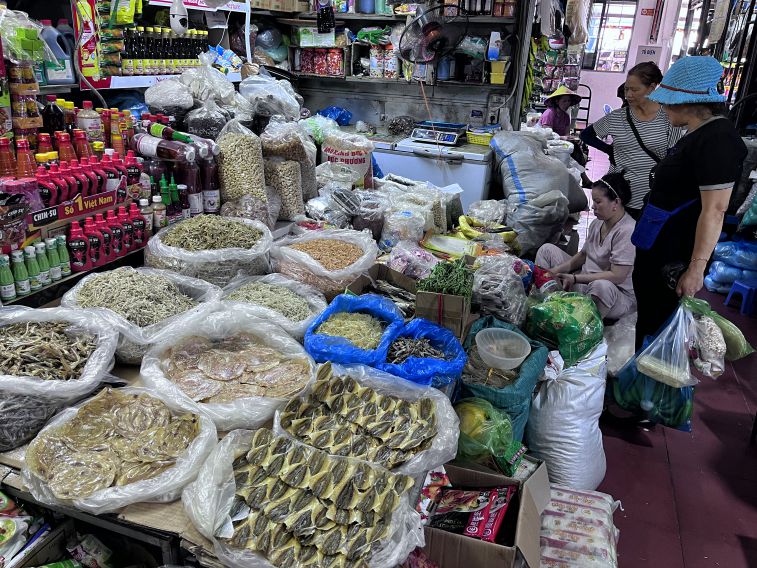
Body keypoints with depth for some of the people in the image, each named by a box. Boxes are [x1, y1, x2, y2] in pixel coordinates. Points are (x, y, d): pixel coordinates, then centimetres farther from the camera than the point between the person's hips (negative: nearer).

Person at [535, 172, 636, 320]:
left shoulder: (627, 231, -23)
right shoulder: (597, 223, 4)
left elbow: (616, 277, -26)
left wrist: (575, 278, -24)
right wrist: (556, 270, -2)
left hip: (617, 293, -9)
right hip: (585, 281, 9)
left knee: (602, 286, -46)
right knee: (547, 249, 5)